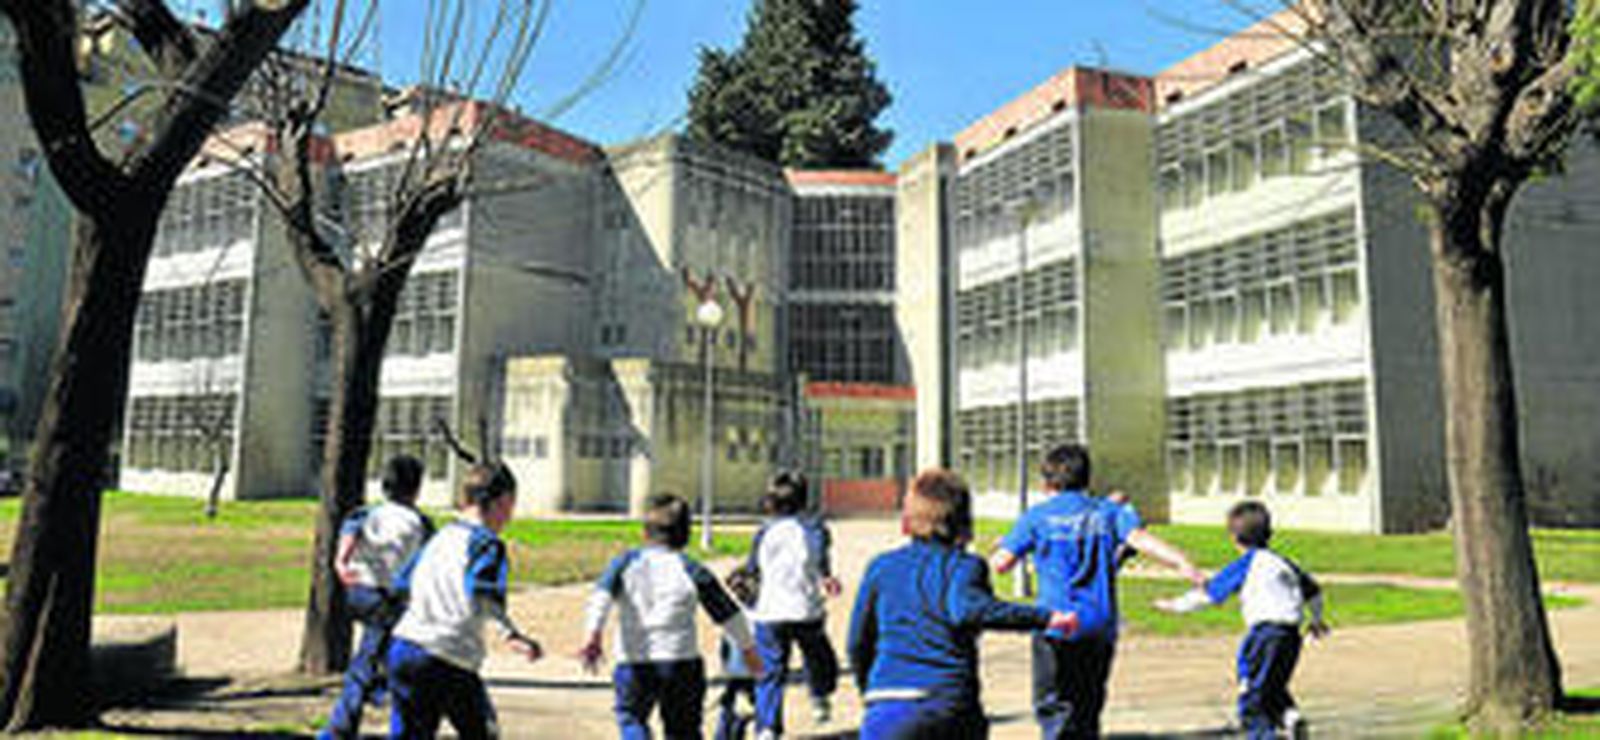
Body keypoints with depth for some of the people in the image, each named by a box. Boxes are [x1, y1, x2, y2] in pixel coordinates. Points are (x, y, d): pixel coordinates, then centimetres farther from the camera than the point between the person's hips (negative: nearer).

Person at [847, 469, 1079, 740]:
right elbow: (966, 608, -23)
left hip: (885, 711, 1)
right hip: (948, 704, -1)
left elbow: (858, 644, 13)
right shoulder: (965, 566, 0)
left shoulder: (881, 567, 9)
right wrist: (1045, 618, -24)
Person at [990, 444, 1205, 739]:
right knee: (1088, 709, 17)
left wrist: (1005, 545, 23)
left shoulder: (1037, 516, 2)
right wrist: (1184, 564, -21)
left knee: (1052, 707, 1)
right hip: (1101, 627, 3)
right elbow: (1141, 539, -11)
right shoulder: (1109, 511, 8)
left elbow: (1002, 564, 1)